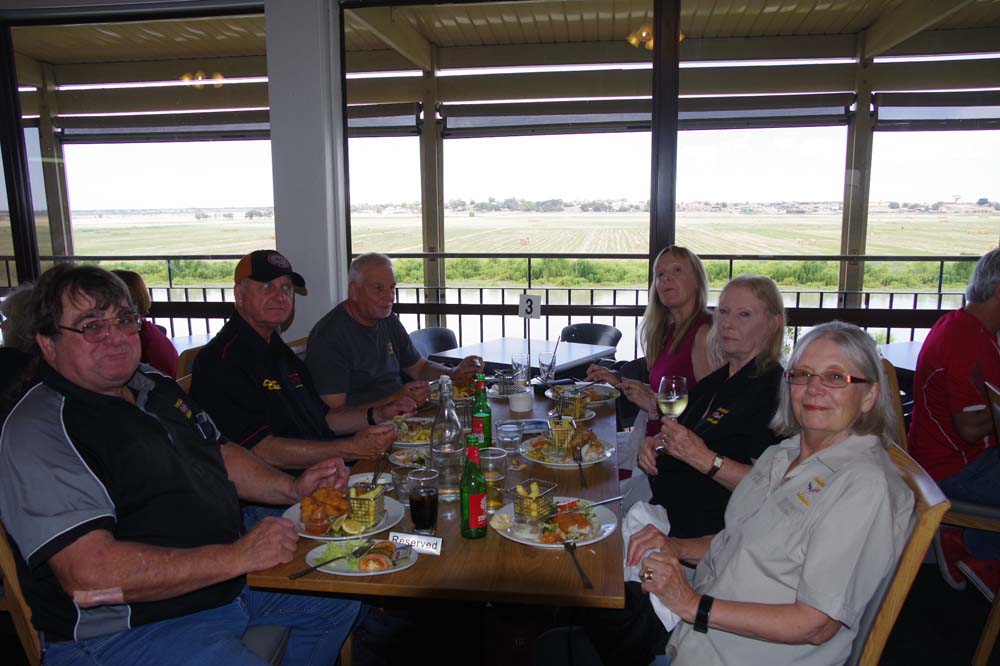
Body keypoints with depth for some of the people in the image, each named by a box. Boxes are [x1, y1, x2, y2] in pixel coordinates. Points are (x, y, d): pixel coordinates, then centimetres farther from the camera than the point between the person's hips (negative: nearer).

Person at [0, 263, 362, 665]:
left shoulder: (153, 385, 8)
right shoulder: (40, 433, -20)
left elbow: (218, 455, 18)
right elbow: (87, 573, -30)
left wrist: (293, 488, 0)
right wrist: (236, 557, -31)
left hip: (225, 578, 9)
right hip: (128, 629, -8)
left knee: (343, 596, 14)